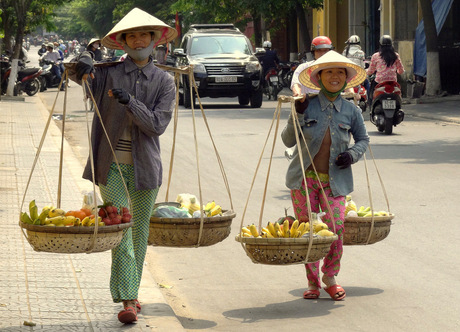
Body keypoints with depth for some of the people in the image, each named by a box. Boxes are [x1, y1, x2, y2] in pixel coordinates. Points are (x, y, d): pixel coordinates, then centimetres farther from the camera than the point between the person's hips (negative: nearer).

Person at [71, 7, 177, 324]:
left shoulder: (164, 81, 3)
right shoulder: (109, 73, 2)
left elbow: (157, 124, -7)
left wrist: (130, 103, -23)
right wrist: (84, 63, -30)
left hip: (144, 167, 2)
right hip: (112, 167, -2)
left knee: (139, 233, 11)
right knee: (120, 231, -10)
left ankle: (132, 291, 28)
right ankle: (128, 300, -14)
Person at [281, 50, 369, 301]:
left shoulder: (350, 111, 3)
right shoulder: (307, 106, -1)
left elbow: (363, 139, 16)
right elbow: (288, 140, -2)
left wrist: (353, 154, -4)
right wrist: (297, 115, -16)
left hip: (334, 180, 0)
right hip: (305, 178, 0)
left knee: (335, 227, -11)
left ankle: (330, 278, 8)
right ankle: (312, 281, 16)